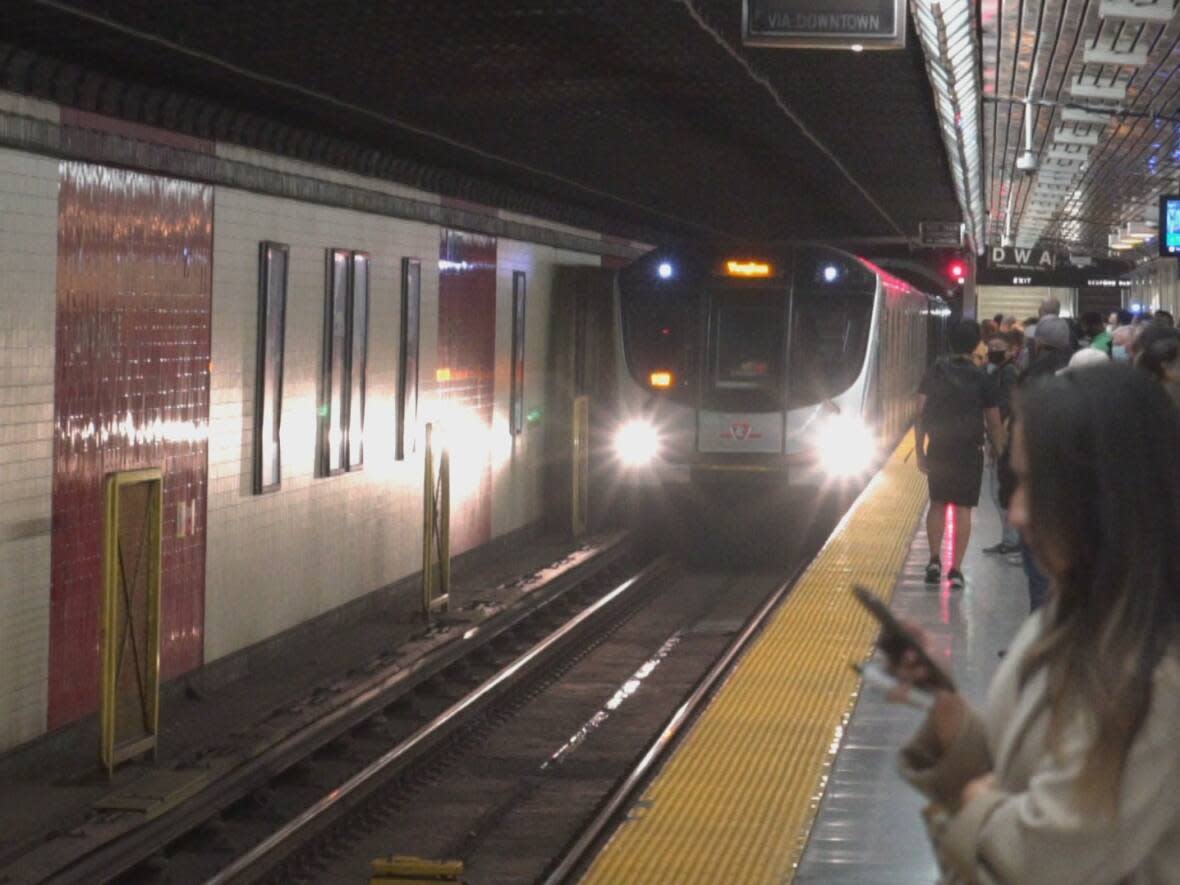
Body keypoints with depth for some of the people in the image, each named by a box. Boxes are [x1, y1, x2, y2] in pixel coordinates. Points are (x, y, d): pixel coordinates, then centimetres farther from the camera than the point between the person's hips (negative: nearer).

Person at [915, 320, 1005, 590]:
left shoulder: (933, 373, 1)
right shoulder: (981, 379, -4)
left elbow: (921, 415, -1)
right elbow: (994, 424, -1)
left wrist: (920, 452, 4)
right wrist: (1000, 454, 11)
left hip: (938, 449, 2)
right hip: (969, 451, -2)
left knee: (938, 503, 17)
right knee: (962, 508, 2)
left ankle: (934, 560, 7)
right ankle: (955, 570, 0)